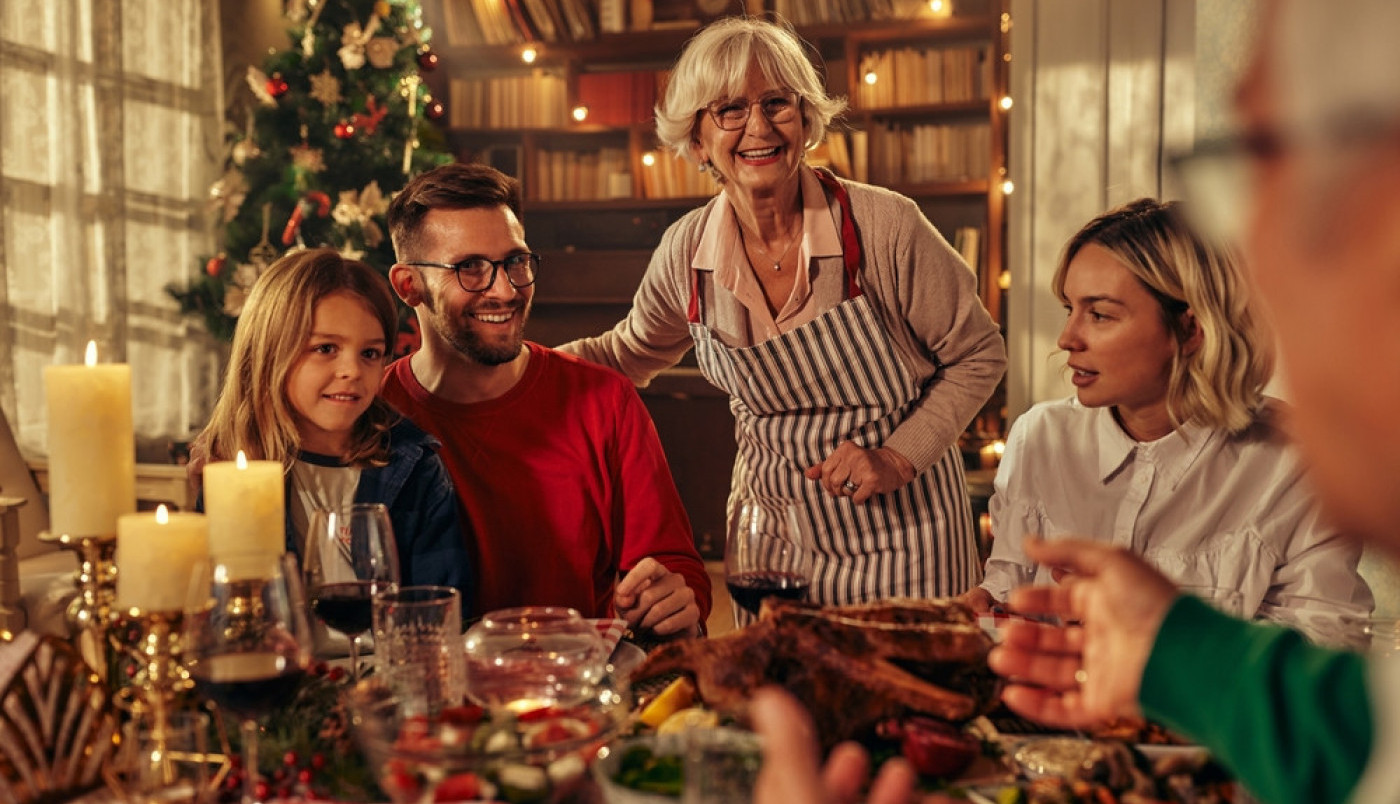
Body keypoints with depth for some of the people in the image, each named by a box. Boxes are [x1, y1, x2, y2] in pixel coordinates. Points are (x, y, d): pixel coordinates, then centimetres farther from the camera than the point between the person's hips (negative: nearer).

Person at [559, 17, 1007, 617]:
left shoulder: (884, 227, -18)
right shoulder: (687, 250, -7)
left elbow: (978, 356, -6)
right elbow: (630, 355, 13)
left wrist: (898, 459, -17)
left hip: (899, 532, -3)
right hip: (770, 528, 3)